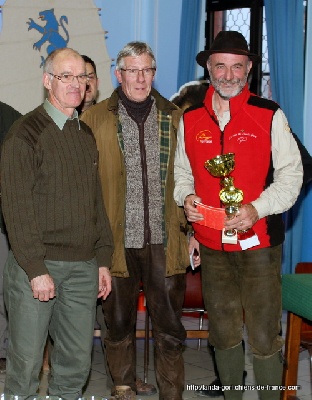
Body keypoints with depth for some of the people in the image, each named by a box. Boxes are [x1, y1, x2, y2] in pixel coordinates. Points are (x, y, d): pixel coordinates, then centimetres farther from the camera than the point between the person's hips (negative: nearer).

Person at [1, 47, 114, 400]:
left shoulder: (86, 134, 15)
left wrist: (103, 260, 13)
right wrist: (36, 269, -15)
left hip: (83, 266, 6)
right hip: (36, 264, -6)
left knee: (77, 359, 9)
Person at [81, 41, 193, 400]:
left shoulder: (174, 118, 7)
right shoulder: (95, 119, 1)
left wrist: (192, 230, 4)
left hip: (165, 242, 1)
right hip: (117, 242, -1)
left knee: (170, 329, 5)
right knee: (119, 327, 11)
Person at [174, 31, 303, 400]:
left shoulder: (269, 116, -3)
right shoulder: (190, 120, 7)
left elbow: (290, 174, -4)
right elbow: (182, 172, 17)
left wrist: (257, 209, -20)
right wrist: (186, 196, -5)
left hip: (258, 244, -4)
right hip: (211, 246, 4)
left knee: (264, 339, -2)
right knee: (223, 335, 15)